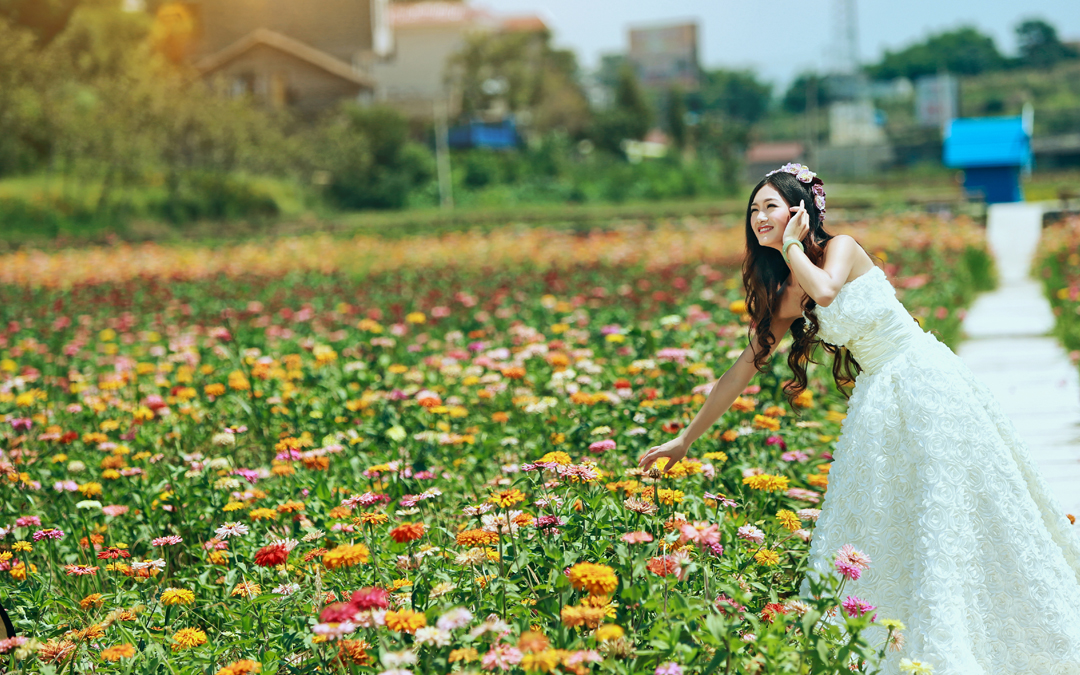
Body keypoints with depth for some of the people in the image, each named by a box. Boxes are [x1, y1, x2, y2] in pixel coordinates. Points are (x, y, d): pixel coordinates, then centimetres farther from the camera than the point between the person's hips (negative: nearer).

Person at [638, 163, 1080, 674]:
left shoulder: (841, 247, -10)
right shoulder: (784, 296, 6)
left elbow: (826, 290, -33)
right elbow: (742, 371, 11)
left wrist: (792, 245, -14)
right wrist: (685, 440, 12)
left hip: (927, 383, -6)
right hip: (878, 403, 6)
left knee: (953, 516, -3)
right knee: (882, 532, 4)